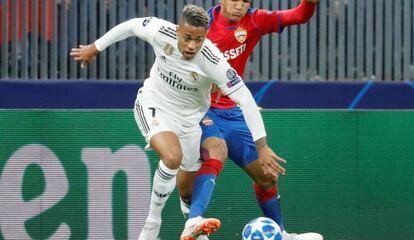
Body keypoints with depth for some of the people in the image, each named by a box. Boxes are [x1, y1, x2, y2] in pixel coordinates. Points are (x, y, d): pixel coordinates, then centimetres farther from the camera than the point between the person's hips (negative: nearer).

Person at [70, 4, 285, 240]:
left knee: (188, 185, 14)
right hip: (153, 107, -1)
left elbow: (245, 100, -29)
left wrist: (262, 146, -30)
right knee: (173, 157, -30)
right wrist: (94, 48, 7)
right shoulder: (161, 32, -28)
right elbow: (130, 26, -6)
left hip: (188, 118, 1)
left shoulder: (213, 62, -33)